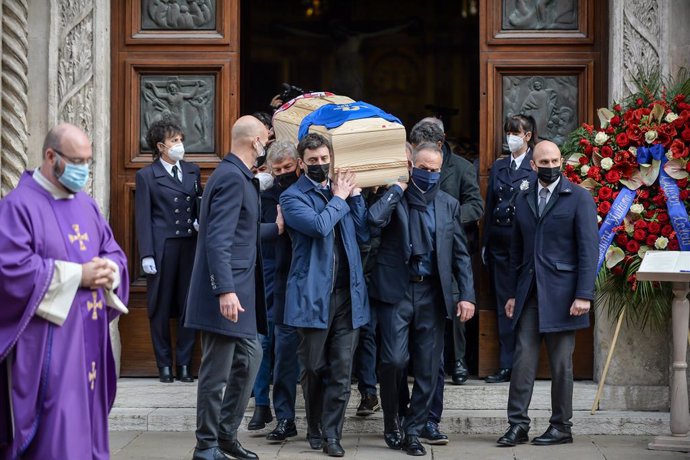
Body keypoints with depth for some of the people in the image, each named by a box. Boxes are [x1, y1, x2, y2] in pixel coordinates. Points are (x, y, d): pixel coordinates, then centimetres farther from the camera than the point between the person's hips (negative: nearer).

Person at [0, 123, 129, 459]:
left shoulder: (86, 205, 14)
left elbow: (114, 254, 17)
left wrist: (108, 270, -8)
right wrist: (77, 275, -17)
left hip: (88, 342, 8)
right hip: (47, 349, -7)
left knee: (87, 427, 10)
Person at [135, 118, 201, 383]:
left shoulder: (192, 171, 12)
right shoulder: (147, 176, 1)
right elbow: (143, 218, -3)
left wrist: (200, 222, -4)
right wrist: (147, 255, -9)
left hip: (190, 246, 3)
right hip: (162, 249, -3)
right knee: (161, 308, 4)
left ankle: (184, 364, 12)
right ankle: (164, 364, 13)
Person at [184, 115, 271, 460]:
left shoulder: (240, 176, 14)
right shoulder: (232, 178, -16)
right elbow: (218, 240, -23)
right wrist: (225, 290, -28)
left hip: (238, 290, 10)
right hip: (226, 293, -10)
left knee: (250, 357, 16)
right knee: (217, 371, -1)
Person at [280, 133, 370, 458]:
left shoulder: (341, 188, 14)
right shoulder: (293, 196, -1)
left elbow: (363, 233, 8)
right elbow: (318, 226, -18)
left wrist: (354, 195, 1)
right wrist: (339, 199, -5)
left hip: (347, 293, 4)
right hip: (314, 294, -4)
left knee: (341, 370, 1)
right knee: (313, 369, 7)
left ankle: (331, 433, 6)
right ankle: (315, 430, 21)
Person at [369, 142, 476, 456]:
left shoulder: (448, 205, 12)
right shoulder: (394, 198, 2)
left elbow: (460, 254, 12)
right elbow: (375, 219, -21)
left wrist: (467, 295, 2)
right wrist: (399, 187, -10)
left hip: (433, 293, 3)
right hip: (396, 291, -3)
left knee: (428, 368, 4)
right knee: (394, 360, -12)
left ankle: (412, 431, 16)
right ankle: (391, 422, 12)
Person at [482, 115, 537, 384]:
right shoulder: (498, 167, 14)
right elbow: (490, 205, 13)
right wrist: (485, 242, 11)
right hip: (499, 242, 5)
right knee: (503, 302, 5)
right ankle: (506, 365, 8)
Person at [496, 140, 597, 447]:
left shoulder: (578, 197, -2)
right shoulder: (523, 198, 13)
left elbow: (589, 248, -7)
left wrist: (584, 295, -14)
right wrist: (512, 293, 13)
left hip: (561, 293, -4)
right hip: (529, 292, 4)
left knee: (561, 364, 3)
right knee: (523, 359, -1)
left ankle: (561, 426, 13)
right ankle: (518, 425, 3)